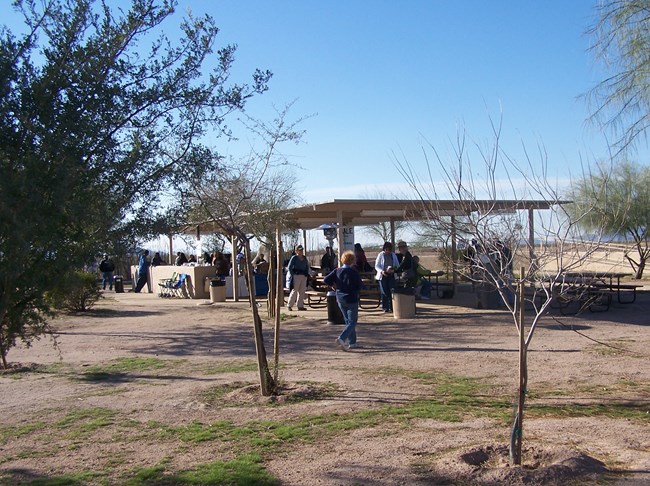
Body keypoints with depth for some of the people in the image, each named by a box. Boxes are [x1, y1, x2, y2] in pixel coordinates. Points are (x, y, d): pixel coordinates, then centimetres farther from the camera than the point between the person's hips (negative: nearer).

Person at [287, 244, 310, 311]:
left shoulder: (304, 258, 14)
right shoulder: (294, 258, -3)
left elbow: (307, 266, 27)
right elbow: (289, 267, -6)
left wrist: (307, 274, 14)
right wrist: (292, 275, -11)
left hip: (303, 276, 6)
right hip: (296, 276, -6)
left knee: (302, 291, 5)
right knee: (294, 290, -6)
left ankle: (300, 305, 10)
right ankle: (289, 305, 3)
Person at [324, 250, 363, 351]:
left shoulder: (337, 271, -1)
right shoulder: (353, 272, -13)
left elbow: (326, 280, -6)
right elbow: (360, 286, -9)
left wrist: (334, 285, 8)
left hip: (340, 300, 6)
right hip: (351, 299, -5)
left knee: (348, 321, 16)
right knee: (352, 322, 0)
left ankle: (352, 343, 19)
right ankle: (342, 338, -21)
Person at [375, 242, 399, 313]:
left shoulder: (393, 255, 9)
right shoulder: (380, 255, 1)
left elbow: (397, 265, 13)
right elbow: (376, 266, -1)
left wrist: (393, 270, -9)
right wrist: (382, 271, -20)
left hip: (391, 275, 2)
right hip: (383, 275, -2)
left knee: (392, 291, -6)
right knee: (384, 292, 0)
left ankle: (391, 307, -2)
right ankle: (385, 307, 9)